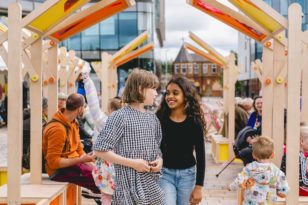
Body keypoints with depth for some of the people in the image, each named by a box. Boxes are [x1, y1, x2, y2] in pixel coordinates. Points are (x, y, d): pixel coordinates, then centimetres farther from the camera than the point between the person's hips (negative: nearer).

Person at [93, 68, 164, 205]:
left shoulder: (153, 119, 10)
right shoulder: (120, 116, -10)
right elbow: (100, 150, -14)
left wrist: (160, 160, -2)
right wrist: (132, 163, -17)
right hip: (129, 189, -6)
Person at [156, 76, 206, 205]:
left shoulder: (194, 122, -5)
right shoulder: (159, 119, -5)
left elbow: (200, 155, -3)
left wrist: (199, 186, -5)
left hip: (187, 174, 1)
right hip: (164, 173, -1)